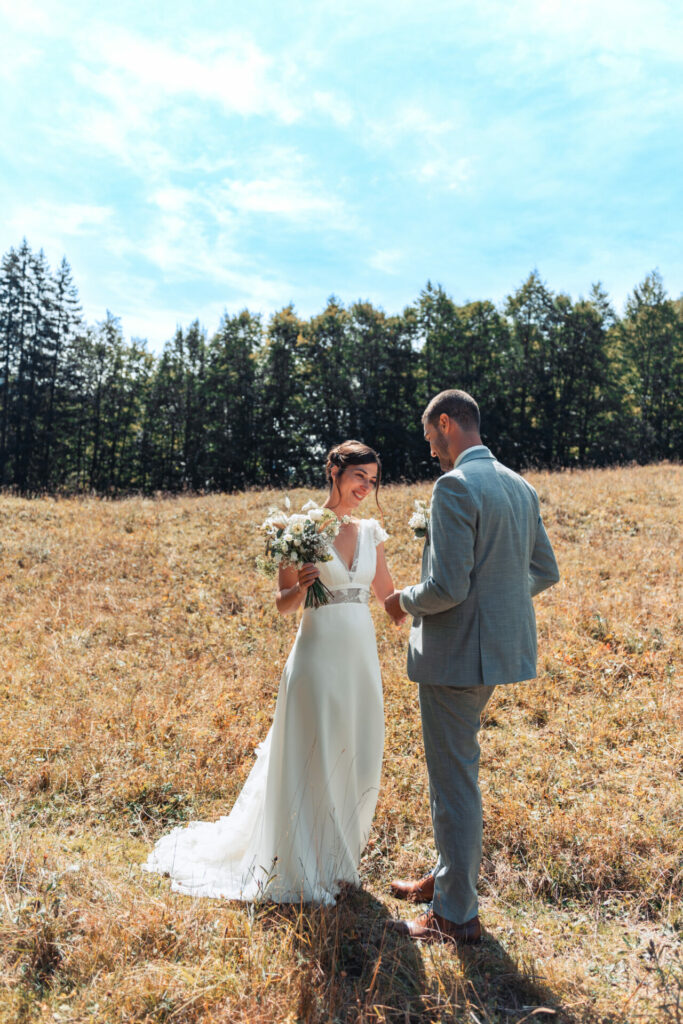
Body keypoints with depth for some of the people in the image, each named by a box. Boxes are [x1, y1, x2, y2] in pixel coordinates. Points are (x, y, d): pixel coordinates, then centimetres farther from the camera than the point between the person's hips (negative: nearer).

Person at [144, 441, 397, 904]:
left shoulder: (371, 531, 8)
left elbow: (389, 593, 16)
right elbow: (283, 605, -5)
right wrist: (303, 585, -23)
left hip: (361, 658, 6)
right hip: (319, 654, -5)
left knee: (357, 763, 13)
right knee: (311, 762, 3)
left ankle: (338, 864, 33)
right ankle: (302, 872, 22)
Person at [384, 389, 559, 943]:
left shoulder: (455, 487, -19)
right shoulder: (520, 486, 9)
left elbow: (447, 587, -25)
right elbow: (545, 572, 13)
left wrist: (405, 600, -6)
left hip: (458, 653, -9)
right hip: (500, 645, 9)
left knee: (455, 779, 5)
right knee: (454, 768, 24)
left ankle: (457, 914, 22)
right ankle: (448, 875, 41)